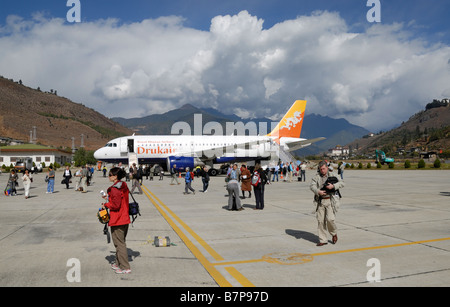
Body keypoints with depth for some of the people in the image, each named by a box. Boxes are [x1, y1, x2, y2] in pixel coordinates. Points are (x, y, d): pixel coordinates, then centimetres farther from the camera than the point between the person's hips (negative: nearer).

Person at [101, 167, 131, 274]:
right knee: (121, 242, 19)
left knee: (119, 243, -1)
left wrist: (106, 205, -7)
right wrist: (109, 198, 13)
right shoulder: (124, 186, 8)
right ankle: (118, 263, 32)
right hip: (125, 218, 9)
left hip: (117, 221, -9)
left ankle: (125, 268, 4)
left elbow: (116, 205, -23)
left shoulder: (115, 189, -19)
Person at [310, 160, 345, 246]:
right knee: (320, 220, 3)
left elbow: (341, 183, -5)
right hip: (320, 201, 2)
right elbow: (312, 185, -6)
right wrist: (318, 191, -24)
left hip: (330, 201, -2)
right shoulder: (317, 176, 5)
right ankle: (323, 240, 15)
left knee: (330, 219, -12)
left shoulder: (332, 175, 3)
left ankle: (334, 234, 20)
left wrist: (333, 186, -22)